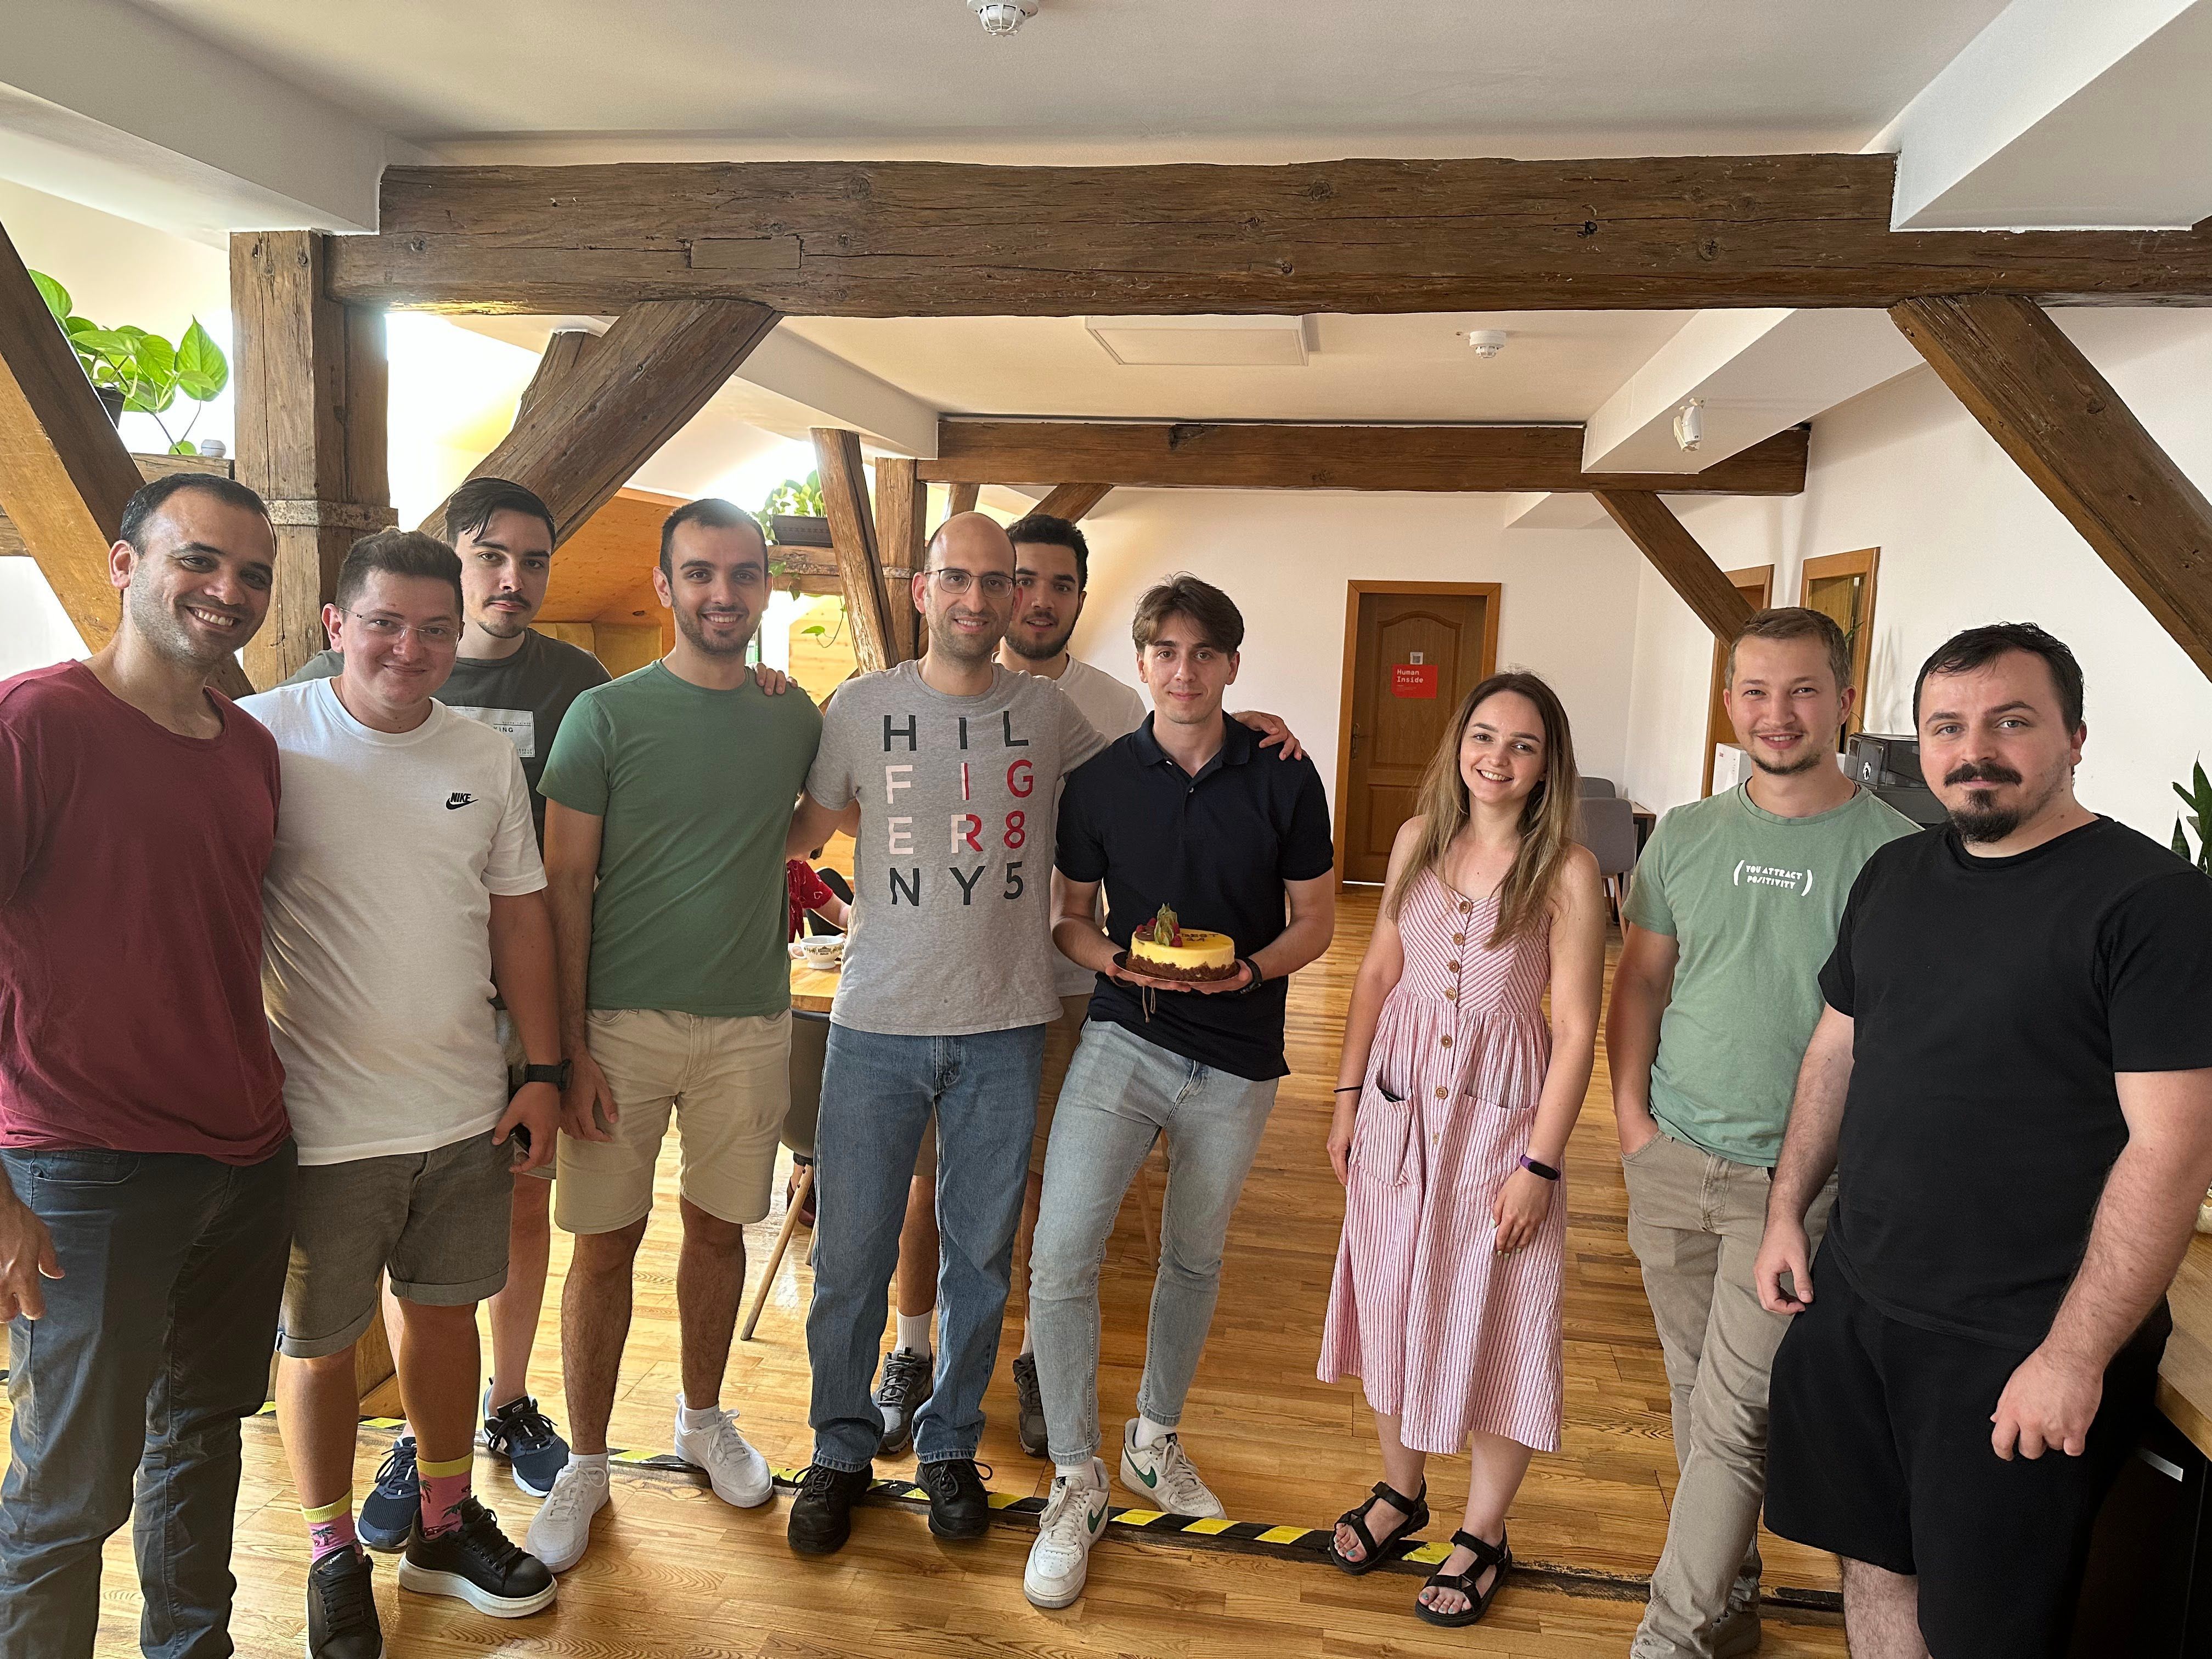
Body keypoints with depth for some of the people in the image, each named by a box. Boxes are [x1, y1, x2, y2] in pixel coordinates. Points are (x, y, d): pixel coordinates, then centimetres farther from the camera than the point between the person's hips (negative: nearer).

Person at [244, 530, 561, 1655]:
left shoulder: (487, 758, 3)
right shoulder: (263, 736, -10)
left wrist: (541, 1071, 6)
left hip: (466, 1113, 4)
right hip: (319, 1121, -4)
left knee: (446, 1311, 18)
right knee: (319, 1342, 12)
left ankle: (445, 1524, 38)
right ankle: (334, 1556, 34)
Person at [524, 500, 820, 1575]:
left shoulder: (796, 716, 4)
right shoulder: (606, 715, -5)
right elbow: (565, 885, -6)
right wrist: (570, 1050, -10)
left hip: (751, 1023, 3)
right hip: (624, 1021, -2)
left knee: (719, 1228, 15)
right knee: (606, 1243, 5)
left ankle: (703, 1418, 37)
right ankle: (586, 1465, 24)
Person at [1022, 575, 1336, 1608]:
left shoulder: (1283, 778, -4)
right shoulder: (1098, 782, -3)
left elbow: (1314, 921, 2)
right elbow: (1068, 916, 6)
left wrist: (1249, 969, -17)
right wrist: (1119, 960, -15)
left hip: (1237, 1063, 1)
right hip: (1124, 1039, -1)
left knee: (1194, 1261, 17)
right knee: (1060, 1256, -12)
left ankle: (1155, 1438, 41)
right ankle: (1076, 1483, 8)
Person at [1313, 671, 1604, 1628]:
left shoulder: (1567, 871, -11)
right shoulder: (1419, 838, 2)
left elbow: (1577, 1031, -11)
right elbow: (1378, 975, 9)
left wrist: (1540, 1164, -13)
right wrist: (1347, 1097, 7)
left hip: (1500, 1113, -4)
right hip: (1399, 1097, 4)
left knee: (1492, 1318, 6)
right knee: (1391, 1297, 15)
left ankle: (1483, 1535, 27)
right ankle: (1401, 1489, 38)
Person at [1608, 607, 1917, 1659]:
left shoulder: (1895, 851, -8)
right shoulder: (1683, 836, 4)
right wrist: (1632, 1116, 0)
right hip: (1671, 1164, 4)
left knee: (1732, 1423, -2)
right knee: (1696, 1401, 17)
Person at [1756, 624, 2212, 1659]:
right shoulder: (1893, 876, 6)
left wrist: (2077, 1352, -19)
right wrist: (1787, 1211, 12)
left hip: (2018, 1342, -6)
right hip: (1853, 1301, 6)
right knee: (1873, 1563, 18)